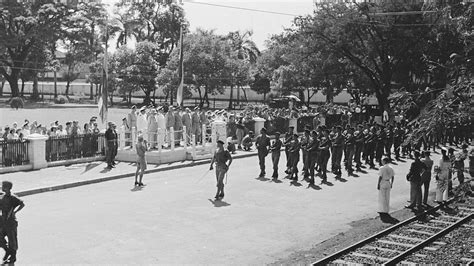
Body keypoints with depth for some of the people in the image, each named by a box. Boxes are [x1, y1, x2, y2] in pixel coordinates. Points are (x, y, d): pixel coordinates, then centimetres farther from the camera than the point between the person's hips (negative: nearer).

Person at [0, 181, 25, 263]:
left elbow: (22, 204, -23)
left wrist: (14, 212, -26)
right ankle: (7, 251, 26)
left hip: (11, 222, -7)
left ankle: (13, 257, 18)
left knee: (12, 239, 5)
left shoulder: (12, 197, -14)